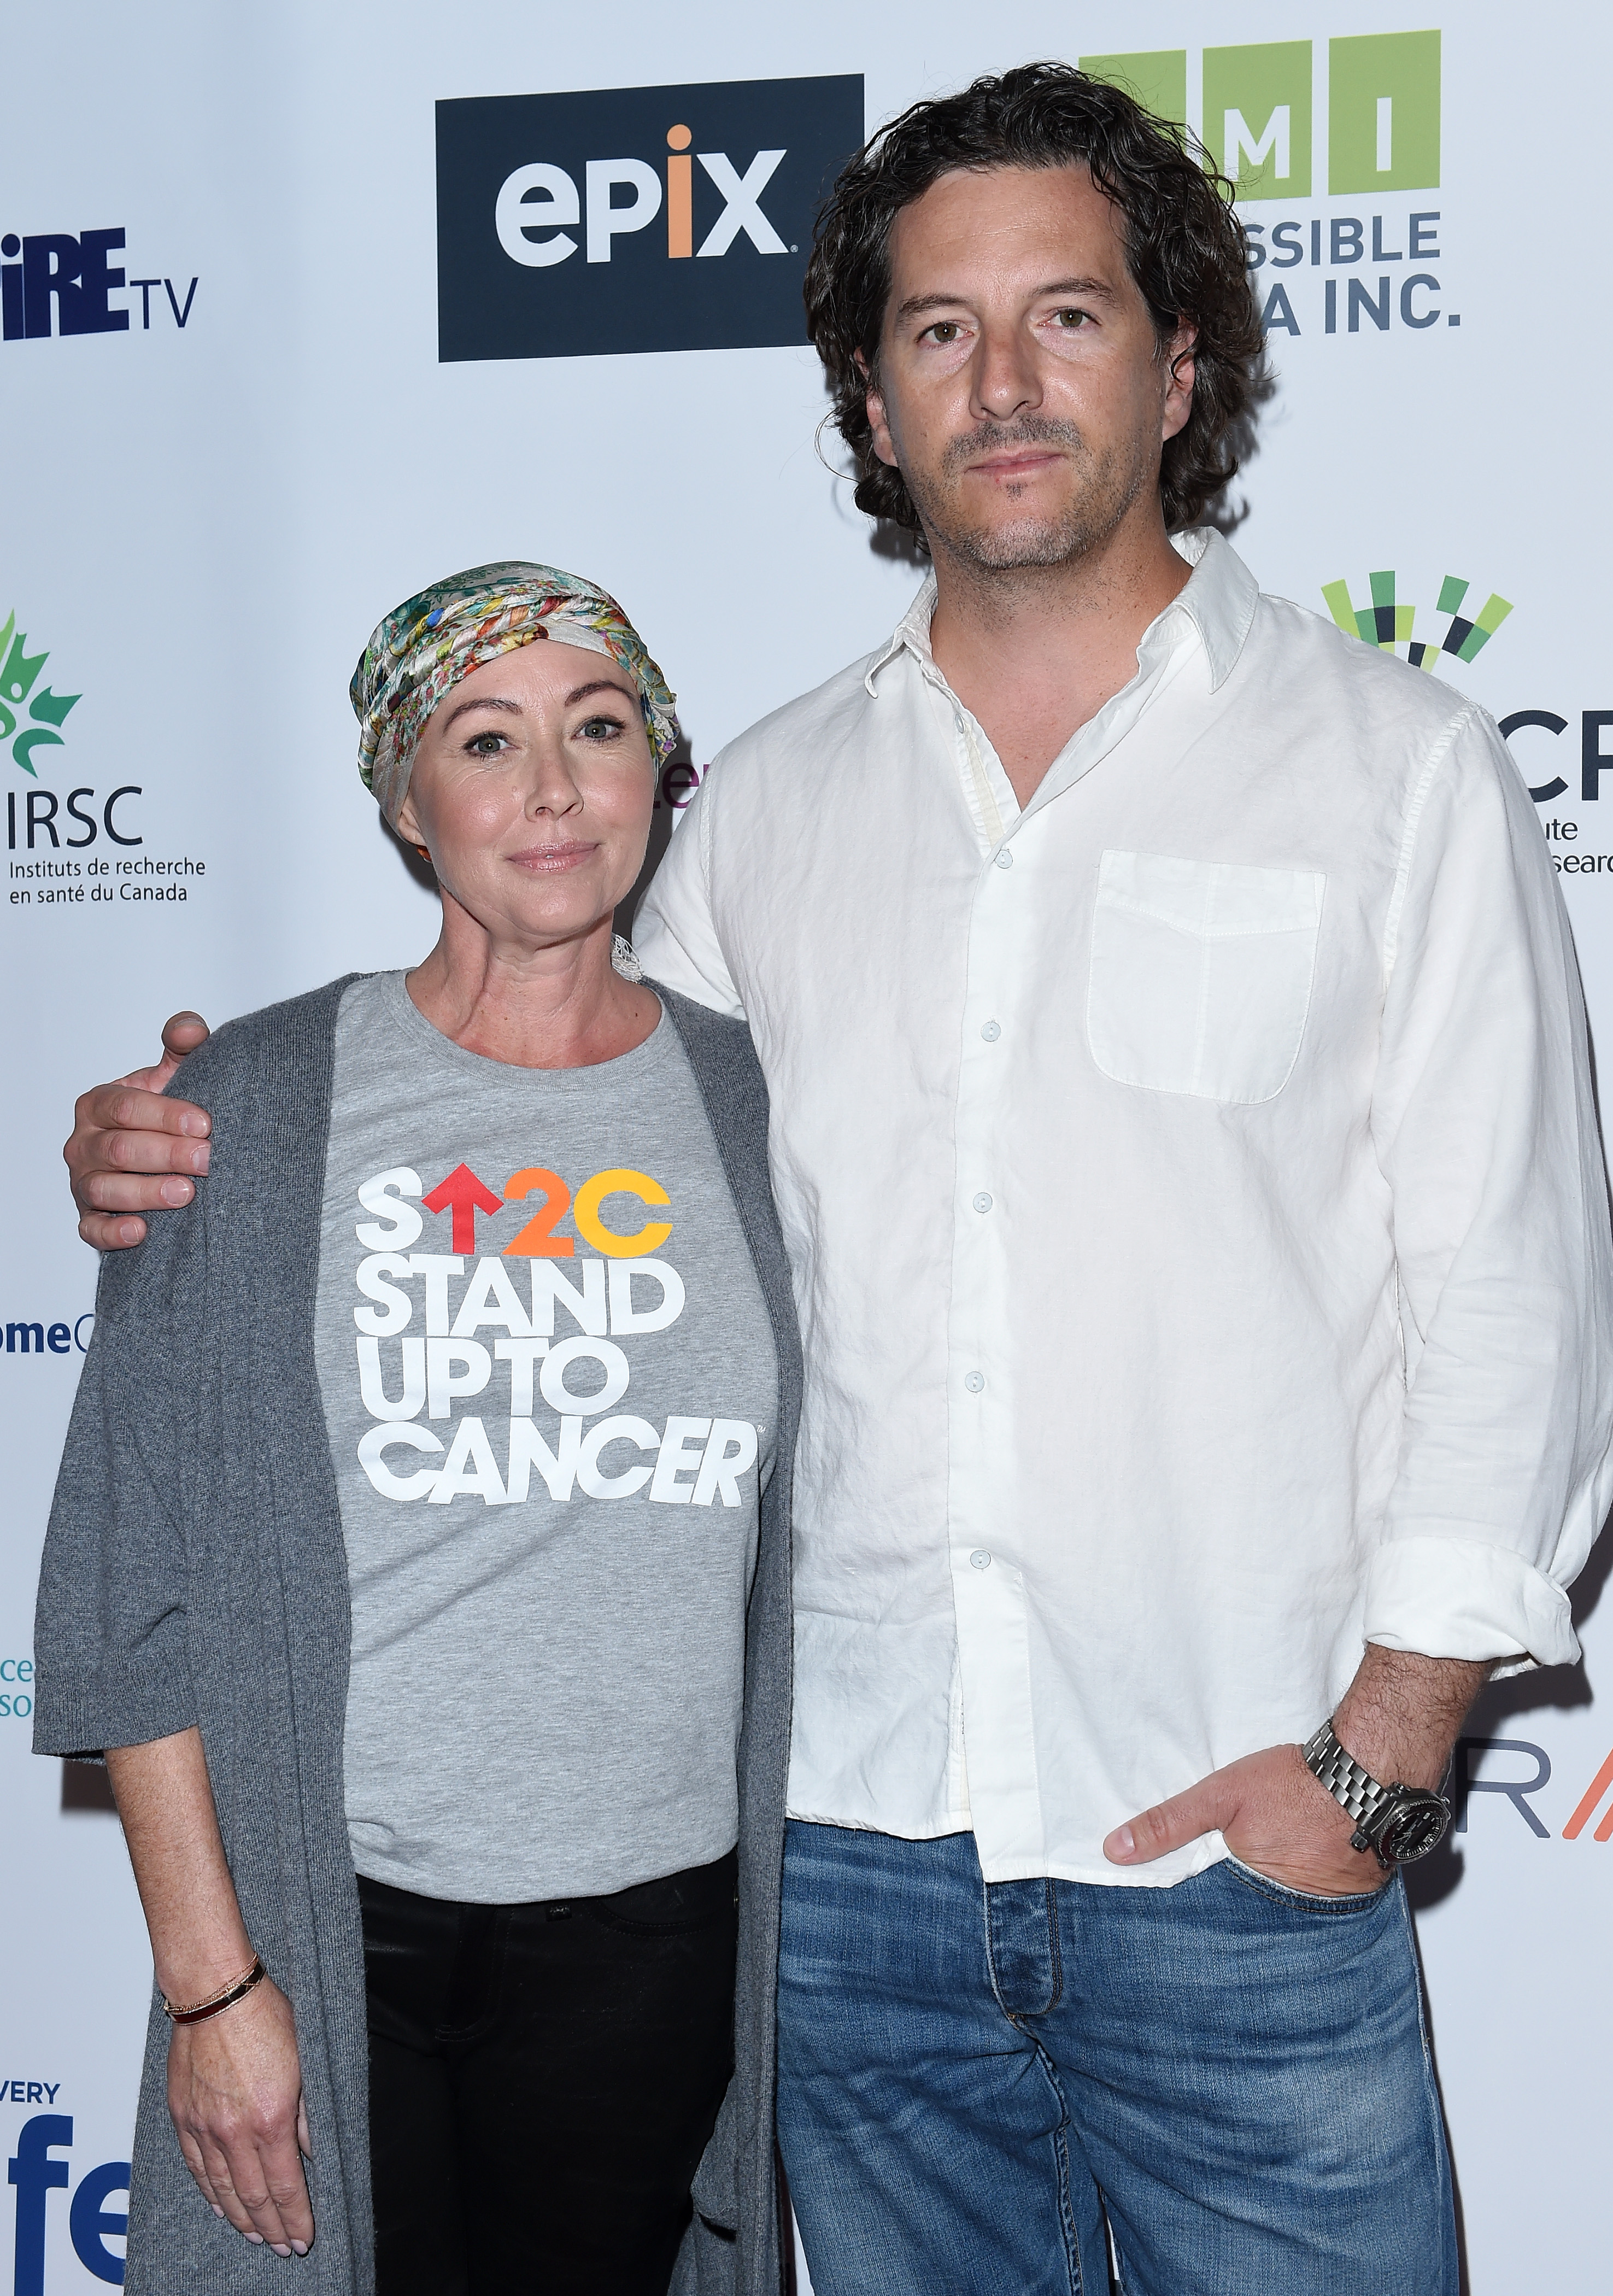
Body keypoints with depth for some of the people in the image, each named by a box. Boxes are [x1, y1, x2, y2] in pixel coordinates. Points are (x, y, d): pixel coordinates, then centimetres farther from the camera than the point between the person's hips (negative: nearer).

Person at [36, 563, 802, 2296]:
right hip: (329, 1917, -2)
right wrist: (209, 1974, -7)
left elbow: (818, 1548, 12)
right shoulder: (257, 1104, -3)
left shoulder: (758, 1107, 4)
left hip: (652, 1931, 2)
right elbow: (133, 1578, -3)